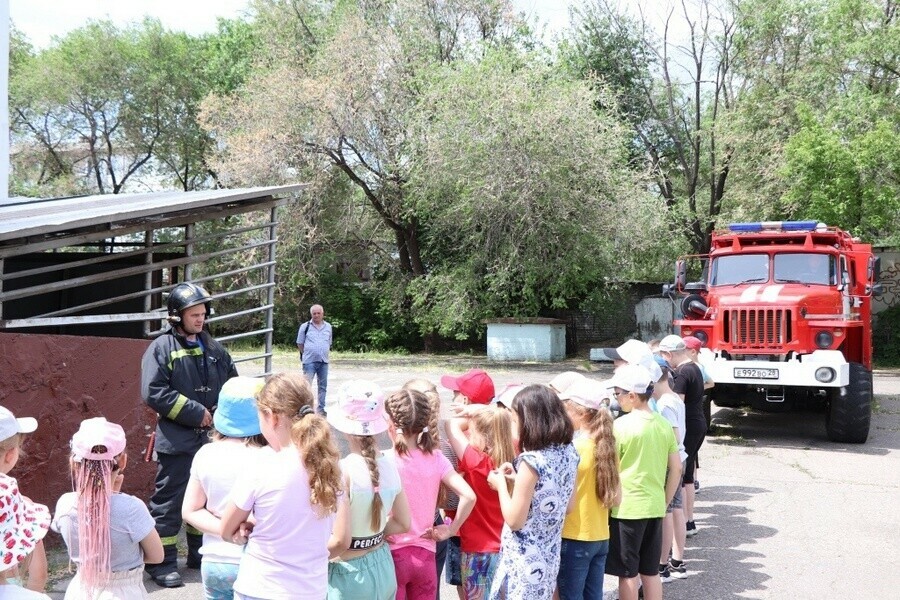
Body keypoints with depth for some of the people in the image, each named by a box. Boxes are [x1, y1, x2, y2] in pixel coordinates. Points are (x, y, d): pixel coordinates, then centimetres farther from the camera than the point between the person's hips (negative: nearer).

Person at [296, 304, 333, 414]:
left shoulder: (328, 327, 10)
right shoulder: (305, 326, -1)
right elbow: (300, 343, 5)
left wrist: (324, 354, 9)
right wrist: (307, 354, 0)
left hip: (324, 361, 4)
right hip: (309, 361, -4)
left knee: (323, 385, 10)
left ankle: (321, 408, 19)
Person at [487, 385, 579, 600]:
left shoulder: (531, 461, -23)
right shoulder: (569, 452, 0)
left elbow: (514, 520, -19)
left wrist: (501, 484, -4)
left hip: (524, 559, -8)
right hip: (549, 555, 8)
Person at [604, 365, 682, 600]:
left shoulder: (621, 425, -14)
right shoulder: (664, 425, 3)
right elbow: (676, 469, 8)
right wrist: (664, 501, 17)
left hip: (626, 508, -6)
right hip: (655, 507, 6)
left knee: (628, 572, 6)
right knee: (651, 571, 15)